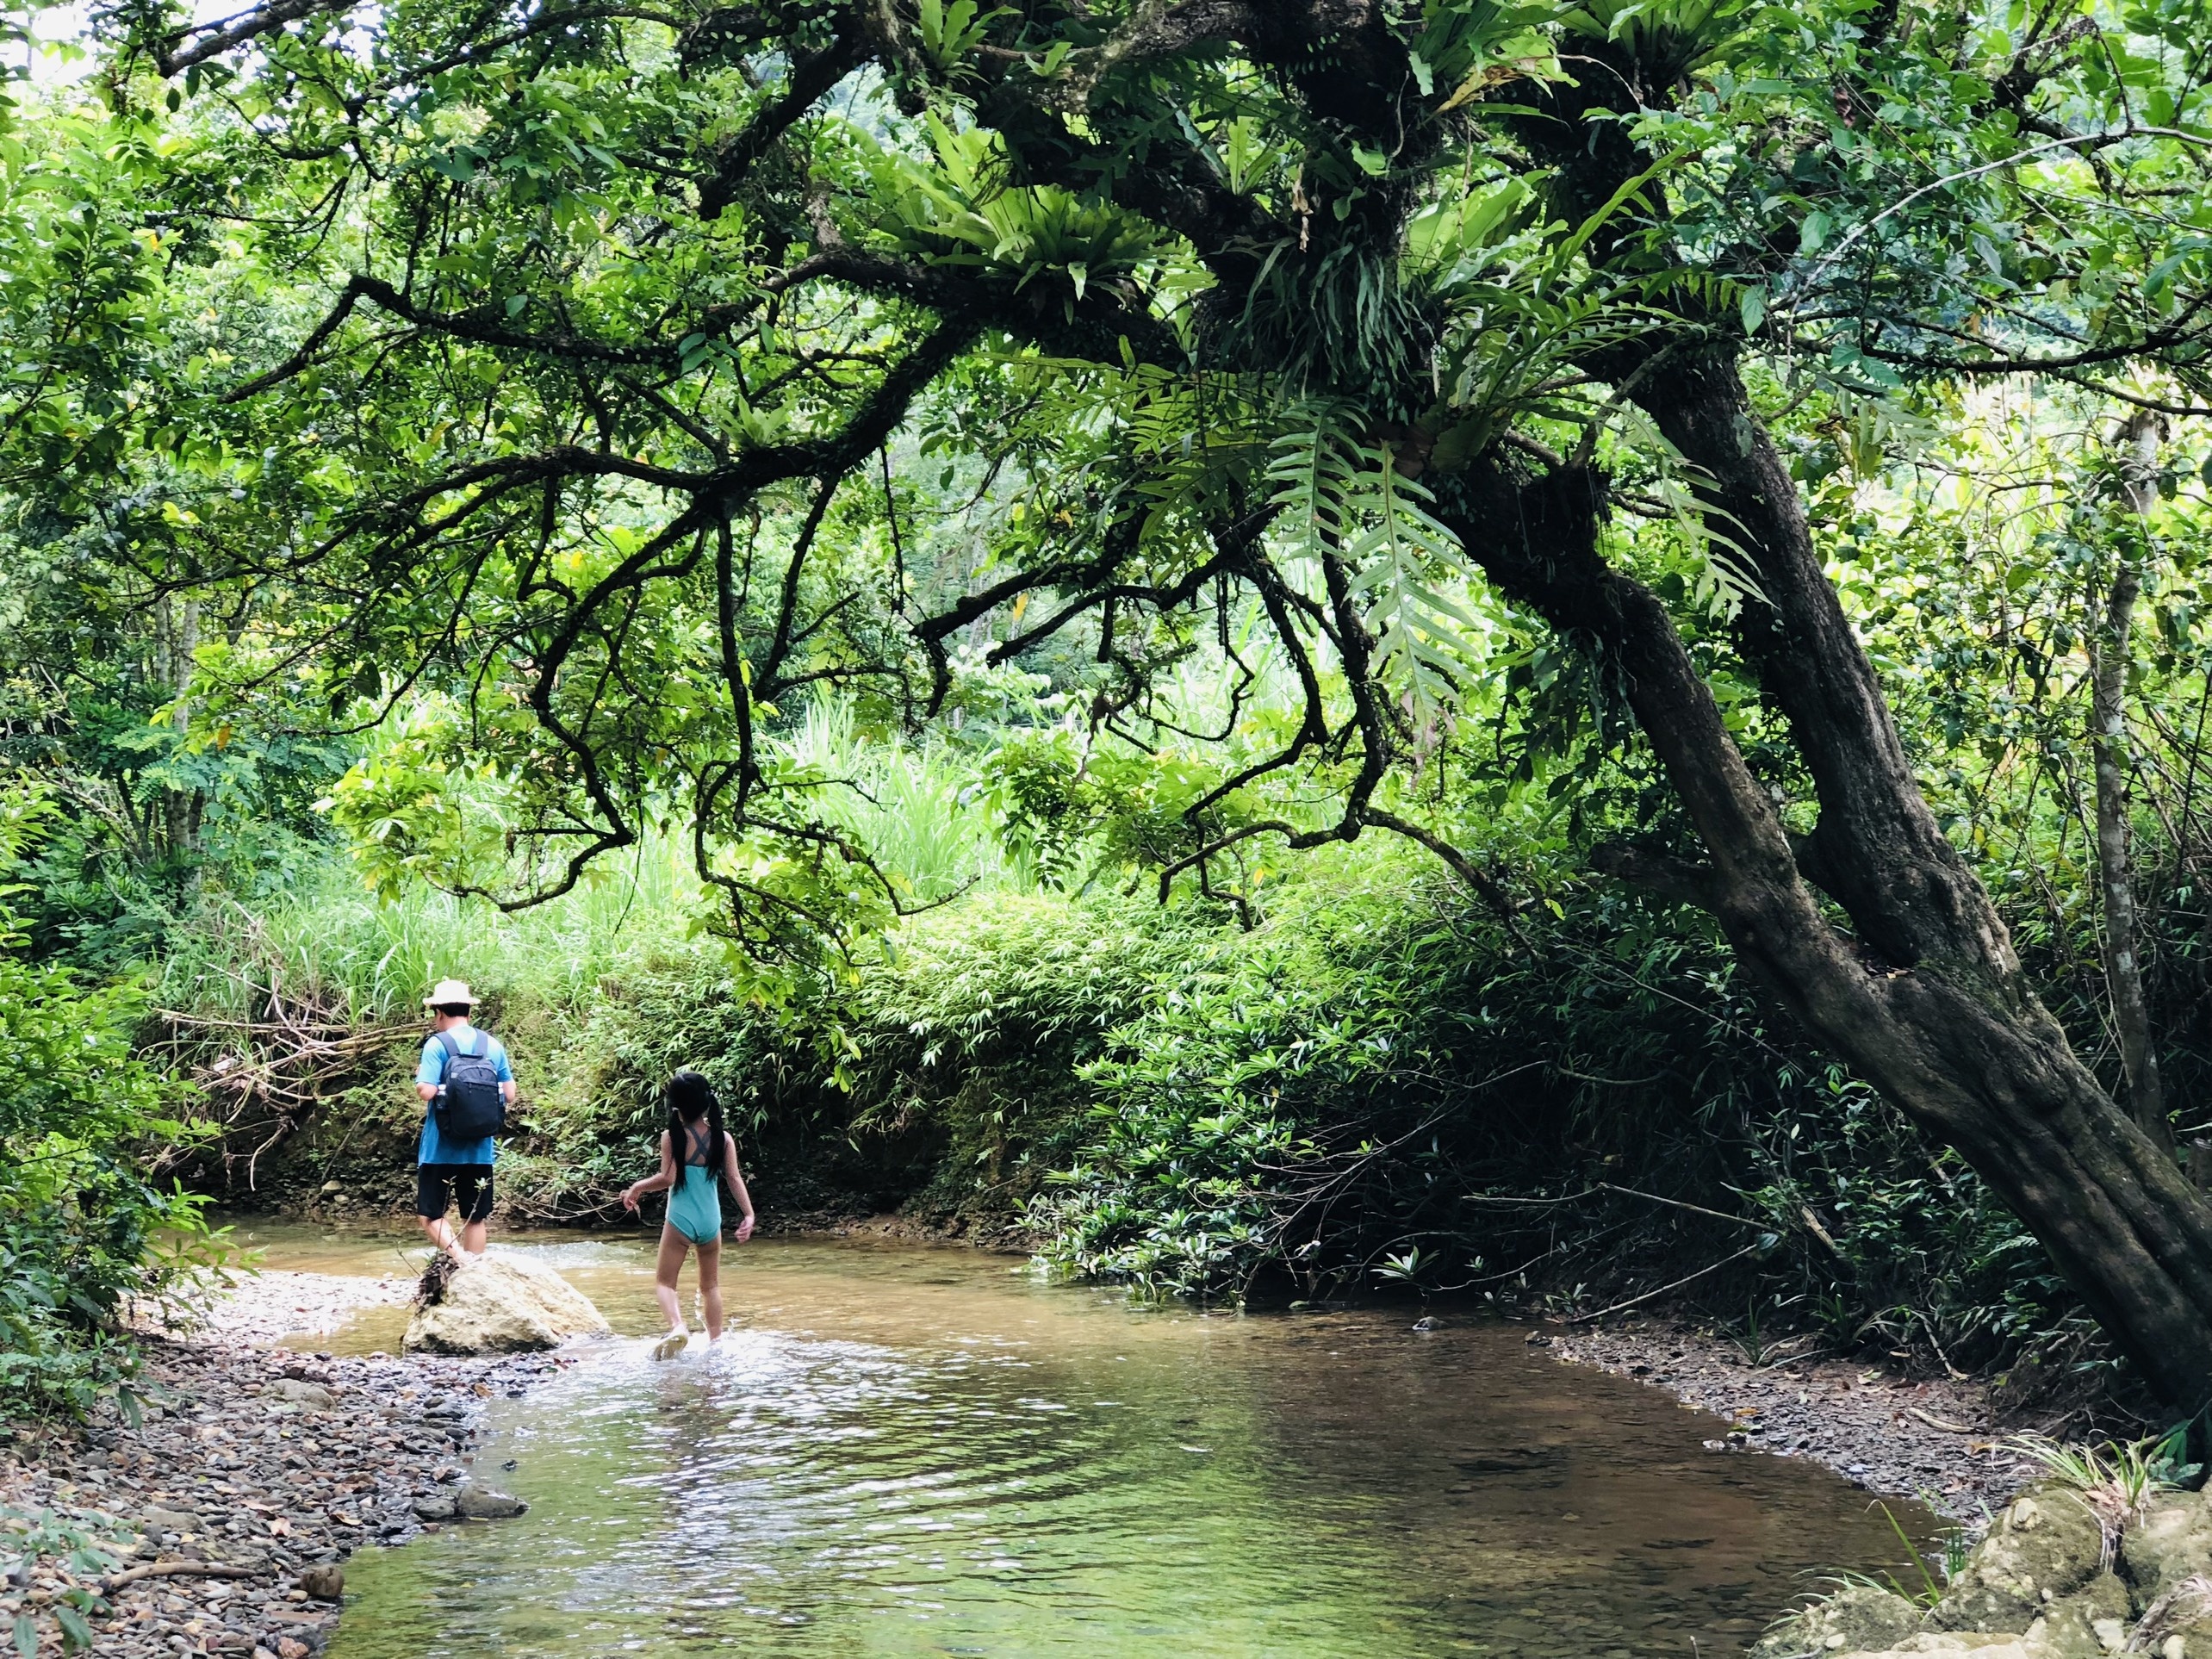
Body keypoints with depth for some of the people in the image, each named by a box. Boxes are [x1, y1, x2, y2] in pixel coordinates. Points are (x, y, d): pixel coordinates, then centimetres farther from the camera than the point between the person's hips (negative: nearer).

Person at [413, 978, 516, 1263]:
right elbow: (509, 1096, 6)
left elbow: (427, 1091, -18)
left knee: (429, 1214, 2)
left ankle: (459, 1258, -21)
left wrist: (420, 1077, 2)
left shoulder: (437, 1044, -9)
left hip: (441, 1148, -4)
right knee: (475, 1219, 12)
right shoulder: (493, 1045, 5)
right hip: (481, 1148, 4)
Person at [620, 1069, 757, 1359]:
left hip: (681, 1221, -4)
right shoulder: (722, 1138, -3)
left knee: (664, 1281, 5)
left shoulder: (672, 1137, -12)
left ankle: (677, 1326, -20)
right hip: (711, 1221, 4)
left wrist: (635, 1188, -3)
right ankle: (716, 1341, 17)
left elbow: (667, 1178, -17)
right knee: (711, 1285, 18)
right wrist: (748, 1215, -5)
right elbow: (734, 1178, -6)